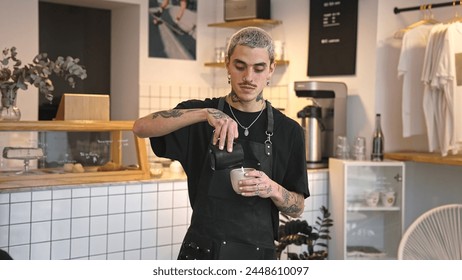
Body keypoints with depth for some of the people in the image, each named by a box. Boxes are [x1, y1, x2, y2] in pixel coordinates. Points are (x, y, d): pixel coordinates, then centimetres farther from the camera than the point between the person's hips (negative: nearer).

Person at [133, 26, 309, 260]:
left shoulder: (288, 131, -1)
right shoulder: (200, 115, -2)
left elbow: (297, 208, 2)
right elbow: (141, 127, -20)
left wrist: (272, 190, -19)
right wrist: (205, 113, -32)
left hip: (257, 255, 1)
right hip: (200, 251, -1)